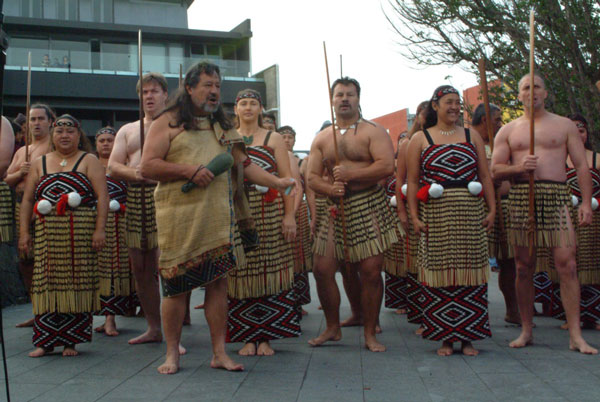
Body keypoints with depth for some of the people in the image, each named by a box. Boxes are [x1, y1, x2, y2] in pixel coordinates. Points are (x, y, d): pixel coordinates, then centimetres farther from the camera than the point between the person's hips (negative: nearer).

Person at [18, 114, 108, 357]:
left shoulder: (88, 161, 7)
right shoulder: (39, 164, 16)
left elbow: (102, 197, -2)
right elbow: (27, 200, 15)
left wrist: (99, 229, -11)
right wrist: (24, 232, 6)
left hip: (81, 232, -3)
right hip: (47, 232, 3)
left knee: (78, 282, -3)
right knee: (48, 283, -1)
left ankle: (71, 341, 5)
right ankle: (46, 340, 6)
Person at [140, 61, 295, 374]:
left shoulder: (222, 127, 19)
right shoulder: (168, 122, 4)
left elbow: (245, 164, 13)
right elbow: (148, 166, -3)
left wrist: (277, 182, -1)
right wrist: (188, 170, -13)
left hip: (221, 216, 4)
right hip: (180, 216, -4)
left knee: (218, 281, 4)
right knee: (176, 284, -1)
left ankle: (219, 353, 11)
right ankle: (172, 354, 12)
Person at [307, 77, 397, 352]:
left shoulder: (373, 132, 1)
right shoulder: (322, 138, 15)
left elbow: (387, 166, -13)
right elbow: (312, 177, 11)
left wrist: (351, 174, -15)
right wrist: (329, 188, -10)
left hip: (369, 206, -4)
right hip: (335, 210, 4)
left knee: (371, 271, -5)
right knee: (322, 269, 0)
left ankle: (370, 334, 10)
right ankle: (332, 328, 20)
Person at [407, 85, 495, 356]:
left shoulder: (472, 136, 14)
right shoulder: (420, 139, 8)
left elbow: (485, 176, 12)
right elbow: (412, 181, 3)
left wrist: (492, 209, 4)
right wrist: (414, 216, -5)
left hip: (471, 214, 2)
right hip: (436, 215, -2)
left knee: (470, 272, 1)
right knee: (440, 273, -2)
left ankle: (468, 337, 10)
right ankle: (445, 338, 8)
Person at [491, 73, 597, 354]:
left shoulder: (565, 125, 13)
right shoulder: (508, 131, 15)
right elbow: (495, 170, 9)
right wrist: (519, 167, -11)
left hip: (556, 198, -1)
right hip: (520, 198, 1)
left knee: (567, 265, -9)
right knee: (524, 268, 3)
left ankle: (575, 336, -5)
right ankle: (526, 331, 13)